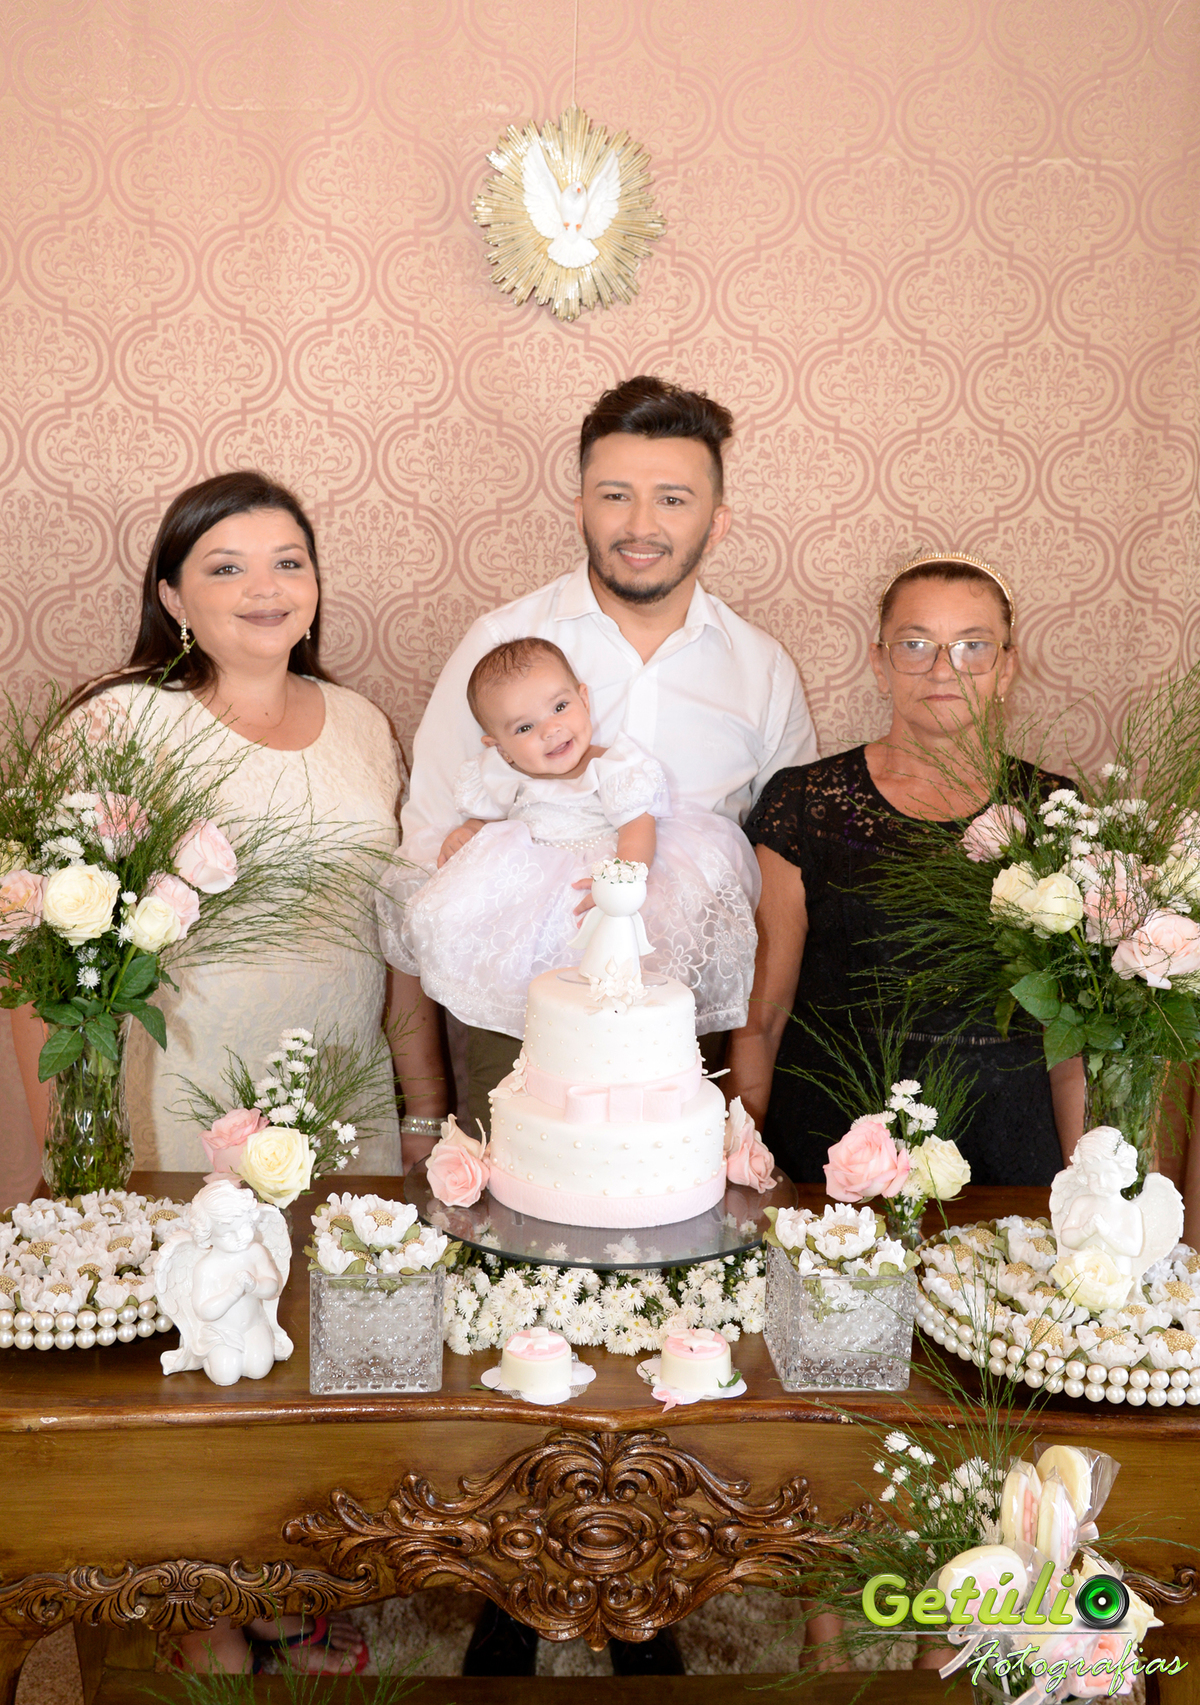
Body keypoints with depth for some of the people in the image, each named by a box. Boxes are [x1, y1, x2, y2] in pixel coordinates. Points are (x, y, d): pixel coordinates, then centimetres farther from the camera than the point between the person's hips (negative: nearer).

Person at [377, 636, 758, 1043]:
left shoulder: (615, 768, -6)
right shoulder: (502, 777, 6)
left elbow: (638, 828, -16)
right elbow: (487, 816, 23)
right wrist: (465, 834, -2)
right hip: (525, 882, 4)